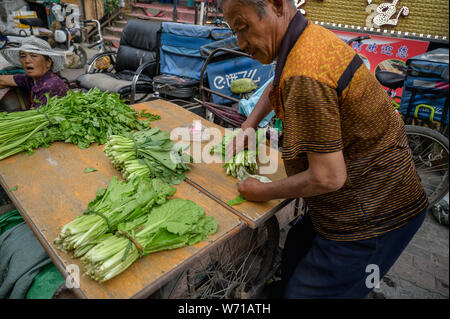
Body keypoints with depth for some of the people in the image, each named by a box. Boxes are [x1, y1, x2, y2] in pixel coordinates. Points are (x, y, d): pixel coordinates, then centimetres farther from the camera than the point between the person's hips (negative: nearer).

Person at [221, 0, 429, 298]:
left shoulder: (305, 76, -30)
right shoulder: (312, 35, 3)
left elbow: (328, 177, -27)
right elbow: (275, 88, 23)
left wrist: (264, 192, -12)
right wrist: (246, 128, 14)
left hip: (372, 215, -9)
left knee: (304, 292, 3)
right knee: (296, 251, 23)